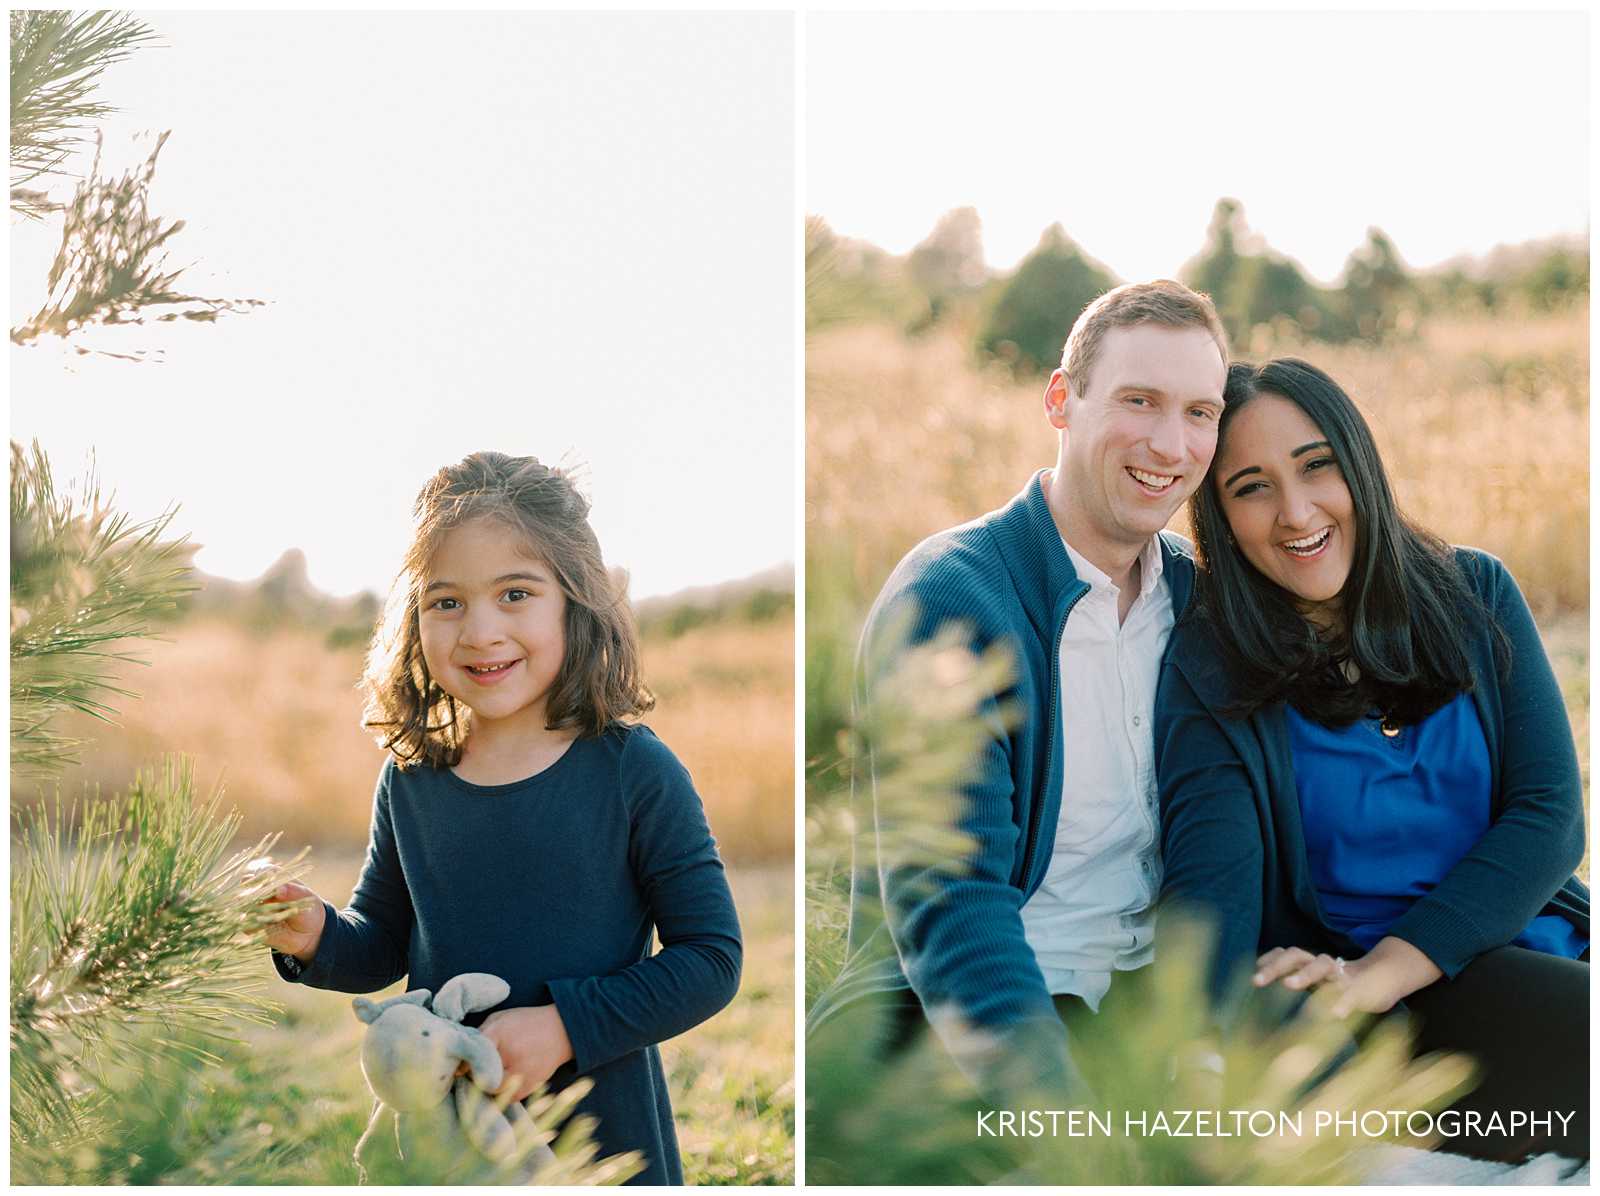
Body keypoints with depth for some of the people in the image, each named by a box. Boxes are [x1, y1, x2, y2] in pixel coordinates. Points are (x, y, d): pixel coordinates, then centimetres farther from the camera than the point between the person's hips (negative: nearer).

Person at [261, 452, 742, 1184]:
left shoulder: (634, 772, -13)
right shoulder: (410, 780, -1)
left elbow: (711, 958, -12)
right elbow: (383, 944, 11)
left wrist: (564, 1026, -21)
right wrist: (317, 939, -10)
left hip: (602, 1131, -3)